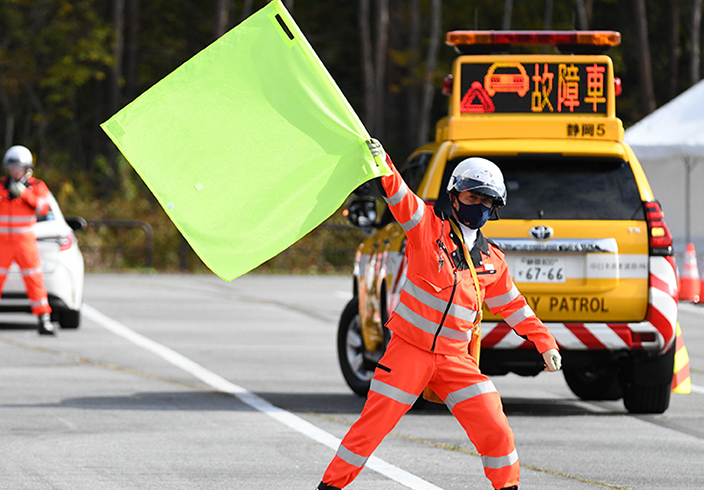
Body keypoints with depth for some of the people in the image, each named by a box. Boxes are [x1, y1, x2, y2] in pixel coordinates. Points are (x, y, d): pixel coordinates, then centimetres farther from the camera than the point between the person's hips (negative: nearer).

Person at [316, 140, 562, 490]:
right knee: (372, 426, -4)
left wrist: (546, 344, 20)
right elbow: (399, 197, -21)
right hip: (410, 349, -4)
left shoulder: (492, 262, 9)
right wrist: (381, 163, -39)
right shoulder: (430, 228, -5)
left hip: (455, 358, 4)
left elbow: (512, 306, 22)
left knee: (495, 430, -4)